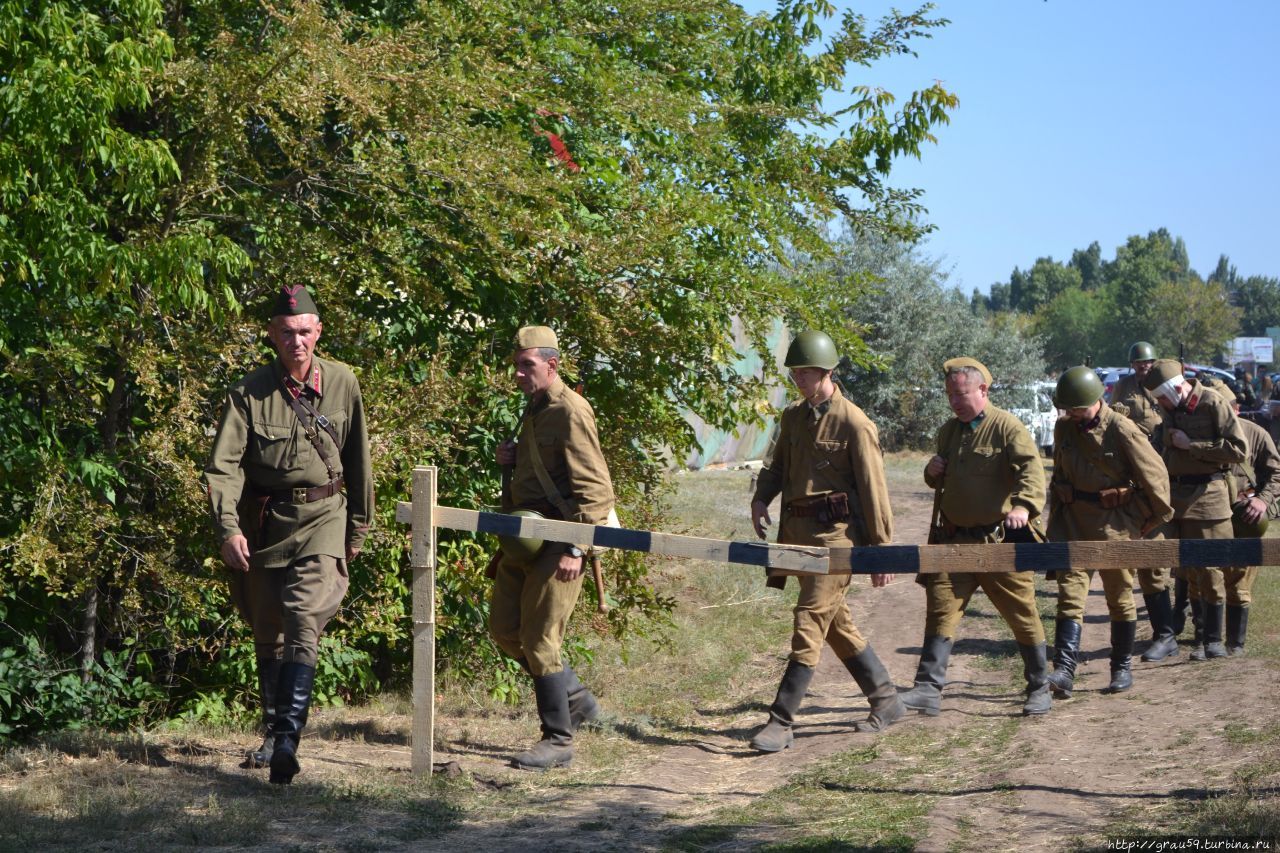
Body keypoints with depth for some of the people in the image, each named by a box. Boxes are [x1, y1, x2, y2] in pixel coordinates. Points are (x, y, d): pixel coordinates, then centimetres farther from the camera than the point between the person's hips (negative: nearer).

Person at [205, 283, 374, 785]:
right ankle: (273, 733, 30)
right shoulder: (250, 393, -7)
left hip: (321, 517, -1)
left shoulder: (342, 384, -2)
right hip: (263, 520, 2)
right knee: (267, 634, 13)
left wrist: (359, 525, 13)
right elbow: (223, 465, -13)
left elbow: (357, 459, 9)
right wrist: (228, 527, -26)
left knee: (304, 623, -18)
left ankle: (288, 741, -24)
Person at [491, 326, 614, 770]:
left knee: (539, 640, -6)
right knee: (504, 629, 13)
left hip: (556, 544, -10)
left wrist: (576, 549, -23)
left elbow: (596, 487, -19)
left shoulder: (570, 411, -15)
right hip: (525, 541, 10)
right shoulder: (534, 410, 14)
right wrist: (511, 460, 5)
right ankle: (576, 700, 27)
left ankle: (558, 740, 5)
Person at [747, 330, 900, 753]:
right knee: (837, 624, 14)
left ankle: (781, 722, -10)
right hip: (798, 529, 8)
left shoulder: (854, 423, -11)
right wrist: (760, 498, 1)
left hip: (835, 532, -8)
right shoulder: (793, 416, 11)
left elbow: (873, 489, -10)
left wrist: (881, 548, -10)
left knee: (809, 622, -11)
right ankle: (886, 700, 28)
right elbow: (777, 465, 22)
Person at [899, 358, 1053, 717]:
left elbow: (1031, 469, -22)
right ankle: (929, 688, -7)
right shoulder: (948, 431, 14)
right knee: (941, 609, -5)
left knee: (1022, 615, 4)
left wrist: (1023, 505, -41)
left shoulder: (1007, 427, -8)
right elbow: (939, 481, 27)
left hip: (1002, 540, -5)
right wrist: (932, 472, 2)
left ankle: (1039, 688, 19)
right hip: (955, 539, 6)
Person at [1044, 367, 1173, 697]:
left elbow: (1155, 474, -6)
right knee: (1070, 594, -7)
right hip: (1073, 521, 4)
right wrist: (1055, 517, 19)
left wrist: (1157, 516, 2)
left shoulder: (1122, 431, -13)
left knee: (1120, 598, 7)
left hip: (1114, 522, -4)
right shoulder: (1064, 429, 4)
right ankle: (1064, 670, -15)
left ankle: (1123, 668, 21)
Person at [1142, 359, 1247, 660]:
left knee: (1208, 571, 2)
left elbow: (1239, 449, -16)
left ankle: (1213, 641, 14)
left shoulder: (1213, 404, -9)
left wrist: (1190, 445, -16)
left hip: (1205, 497, -6)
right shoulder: (1170, 411, 12)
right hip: (1170, 496, 6)